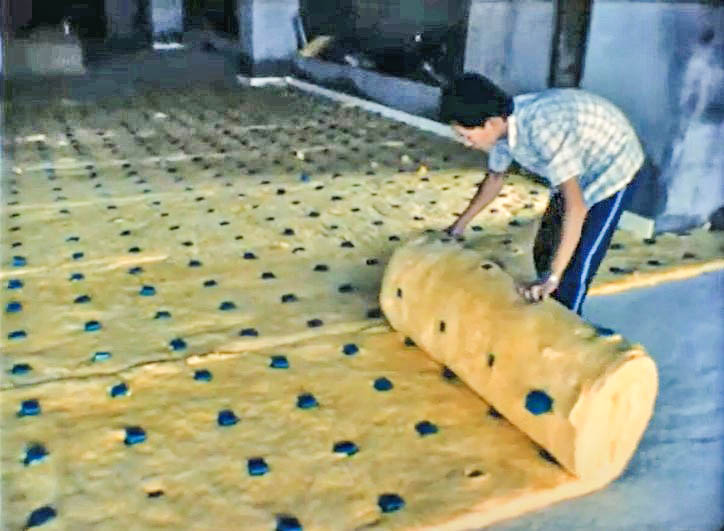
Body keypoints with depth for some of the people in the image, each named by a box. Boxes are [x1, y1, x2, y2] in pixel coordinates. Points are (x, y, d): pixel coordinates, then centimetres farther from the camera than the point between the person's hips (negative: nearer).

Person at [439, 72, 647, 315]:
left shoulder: (541, 127, -41)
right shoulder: (502, 123, -15)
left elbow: (576, 205, -45)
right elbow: (495, 178, 6)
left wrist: (552, 278, -47)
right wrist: (460, 223, 11)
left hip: (613, 168, -8)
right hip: (578, 167, 8)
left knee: (574, 271, -9)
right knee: (544, 252, 15)